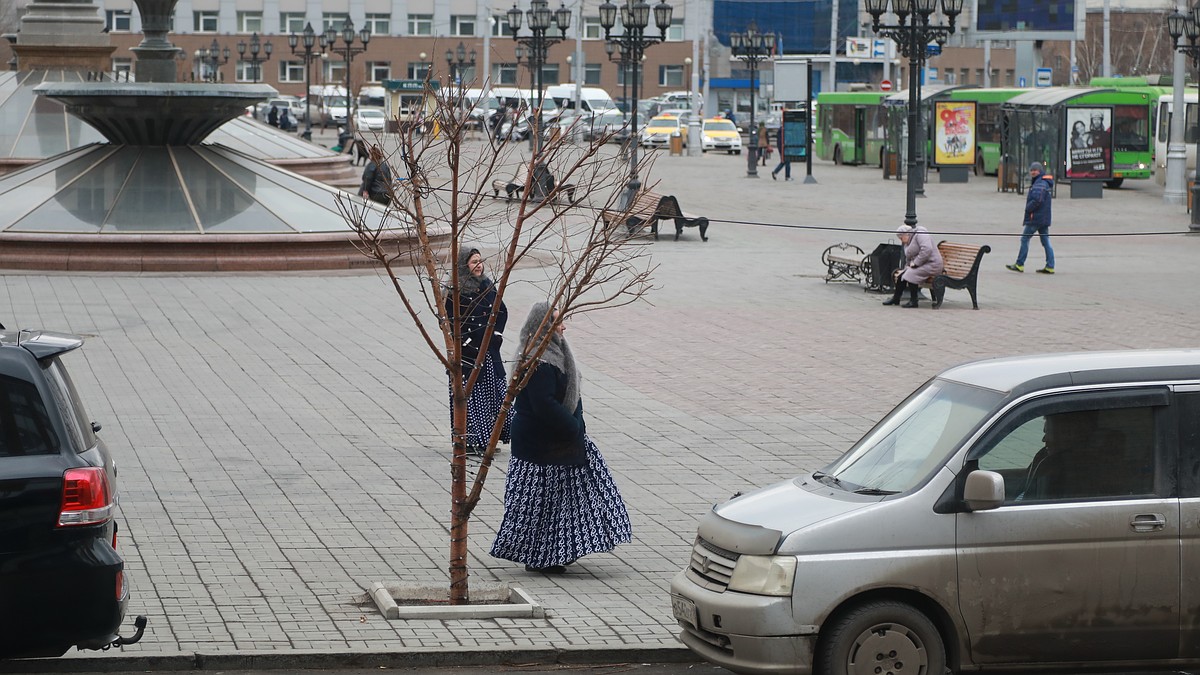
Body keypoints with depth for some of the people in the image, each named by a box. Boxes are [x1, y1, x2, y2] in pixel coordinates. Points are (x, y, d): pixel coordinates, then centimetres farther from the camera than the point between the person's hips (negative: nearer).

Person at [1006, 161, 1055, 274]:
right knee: (1045, 242, 7)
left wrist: (1028, 209, -11)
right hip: (1044, 218, 10)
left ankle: (1019, 264, 3)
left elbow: (1037, 200, -25)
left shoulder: (1040, 183, -16)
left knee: (1025, 239, -1)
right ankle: (1050, 266, 6)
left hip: (1035, 218, -10)